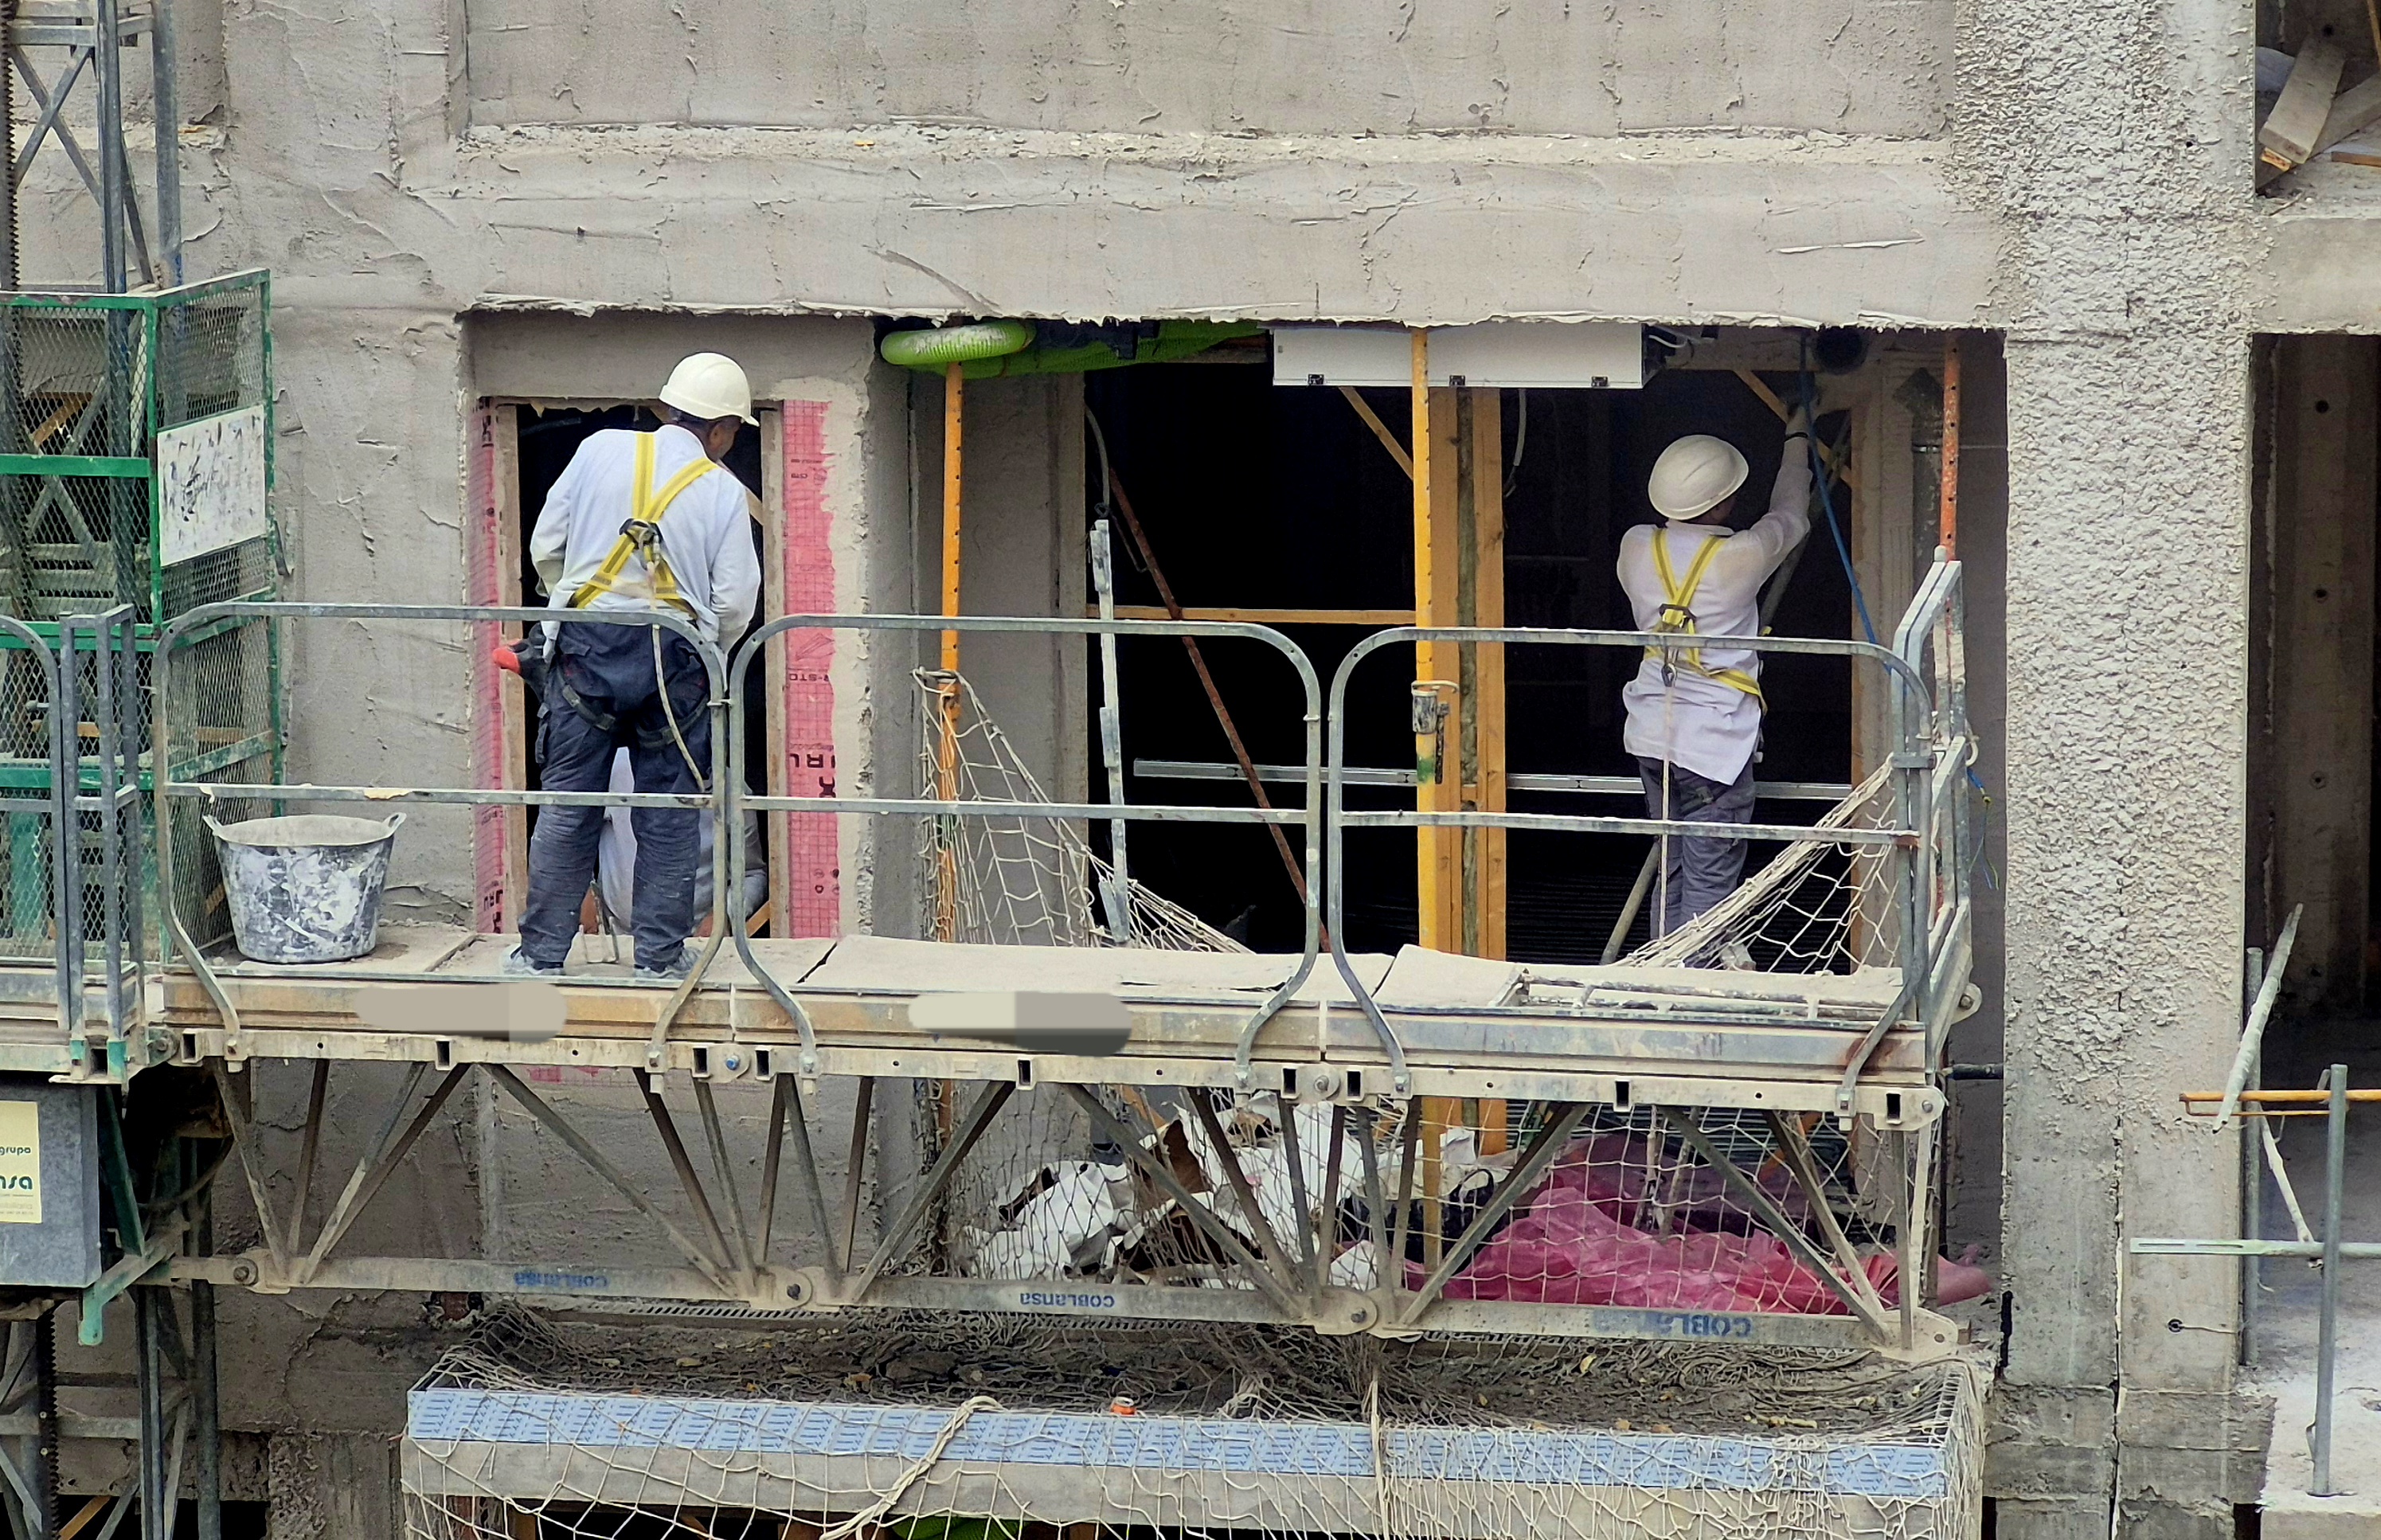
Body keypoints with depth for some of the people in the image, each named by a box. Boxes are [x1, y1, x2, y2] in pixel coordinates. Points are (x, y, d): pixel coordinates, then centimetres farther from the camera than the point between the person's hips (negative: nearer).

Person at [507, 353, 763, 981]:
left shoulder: (601, 451, 5)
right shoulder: (723, 492, 1)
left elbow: (545, 546, 9)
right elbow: (735, 603, -2)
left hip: (587, 646, 1)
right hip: (674, 653, -1)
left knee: (568, 804, 6)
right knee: (668, 815, 7)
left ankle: (542, 951, 8)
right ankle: (659, 956, 9)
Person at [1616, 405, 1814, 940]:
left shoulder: (1637, 547, -2)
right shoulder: (1741, 556, -14)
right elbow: (1789, 517, 7)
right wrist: (1797, 441, 22)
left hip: (1653, 734, 6)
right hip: (1717, 744, -6)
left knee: (1672, 873, 16)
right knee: (1709, 887, -2)